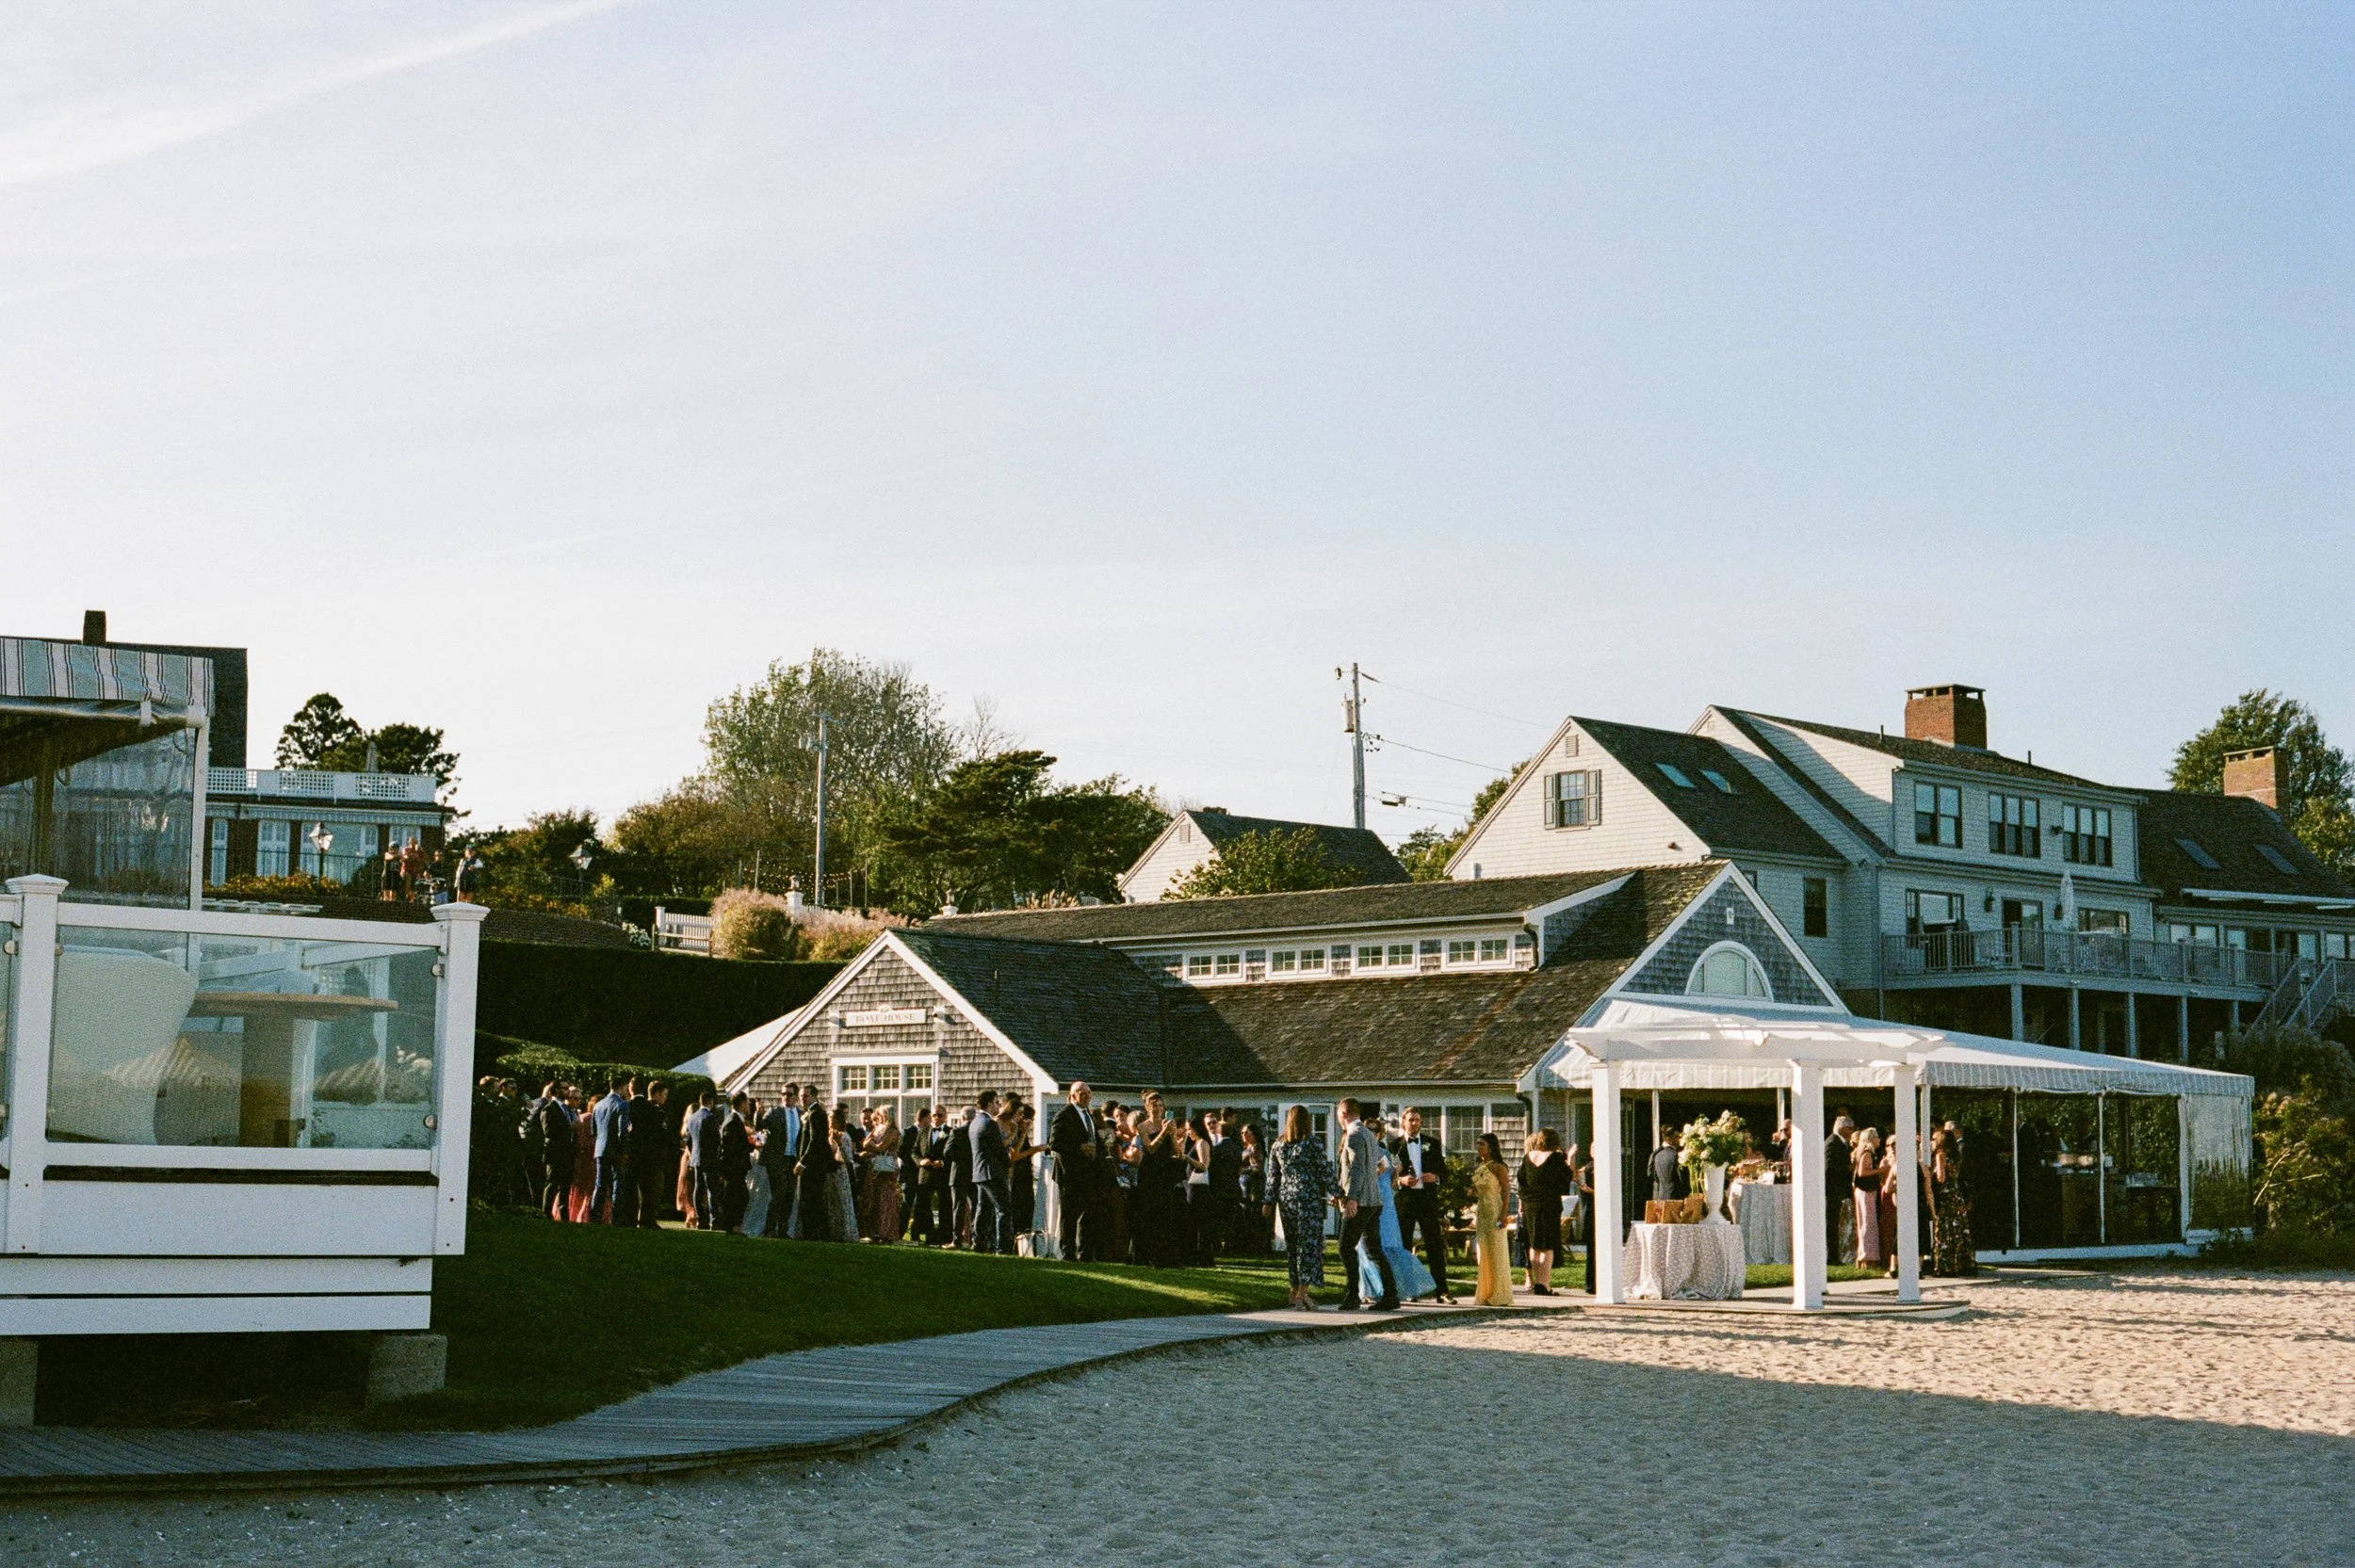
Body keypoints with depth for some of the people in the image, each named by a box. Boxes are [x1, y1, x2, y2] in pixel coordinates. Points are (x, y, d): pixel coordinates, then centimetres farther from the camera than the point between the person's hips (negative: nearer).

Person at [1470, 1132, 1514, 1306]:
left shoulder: (1497, 1167, -8)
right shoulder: (1478, 1168, 14)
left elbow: (1506, 1190, -12)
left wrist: (1503, 1214, -19)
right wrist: (1474, 1216, 13)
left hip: (1494, 1212, -8)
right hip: (1480, 1212, 8)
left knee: (1495, 1253, -5)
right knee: (1482, 1254, 9)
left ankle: (1499, 1295, -1)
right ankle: (1485, 1294, 13)